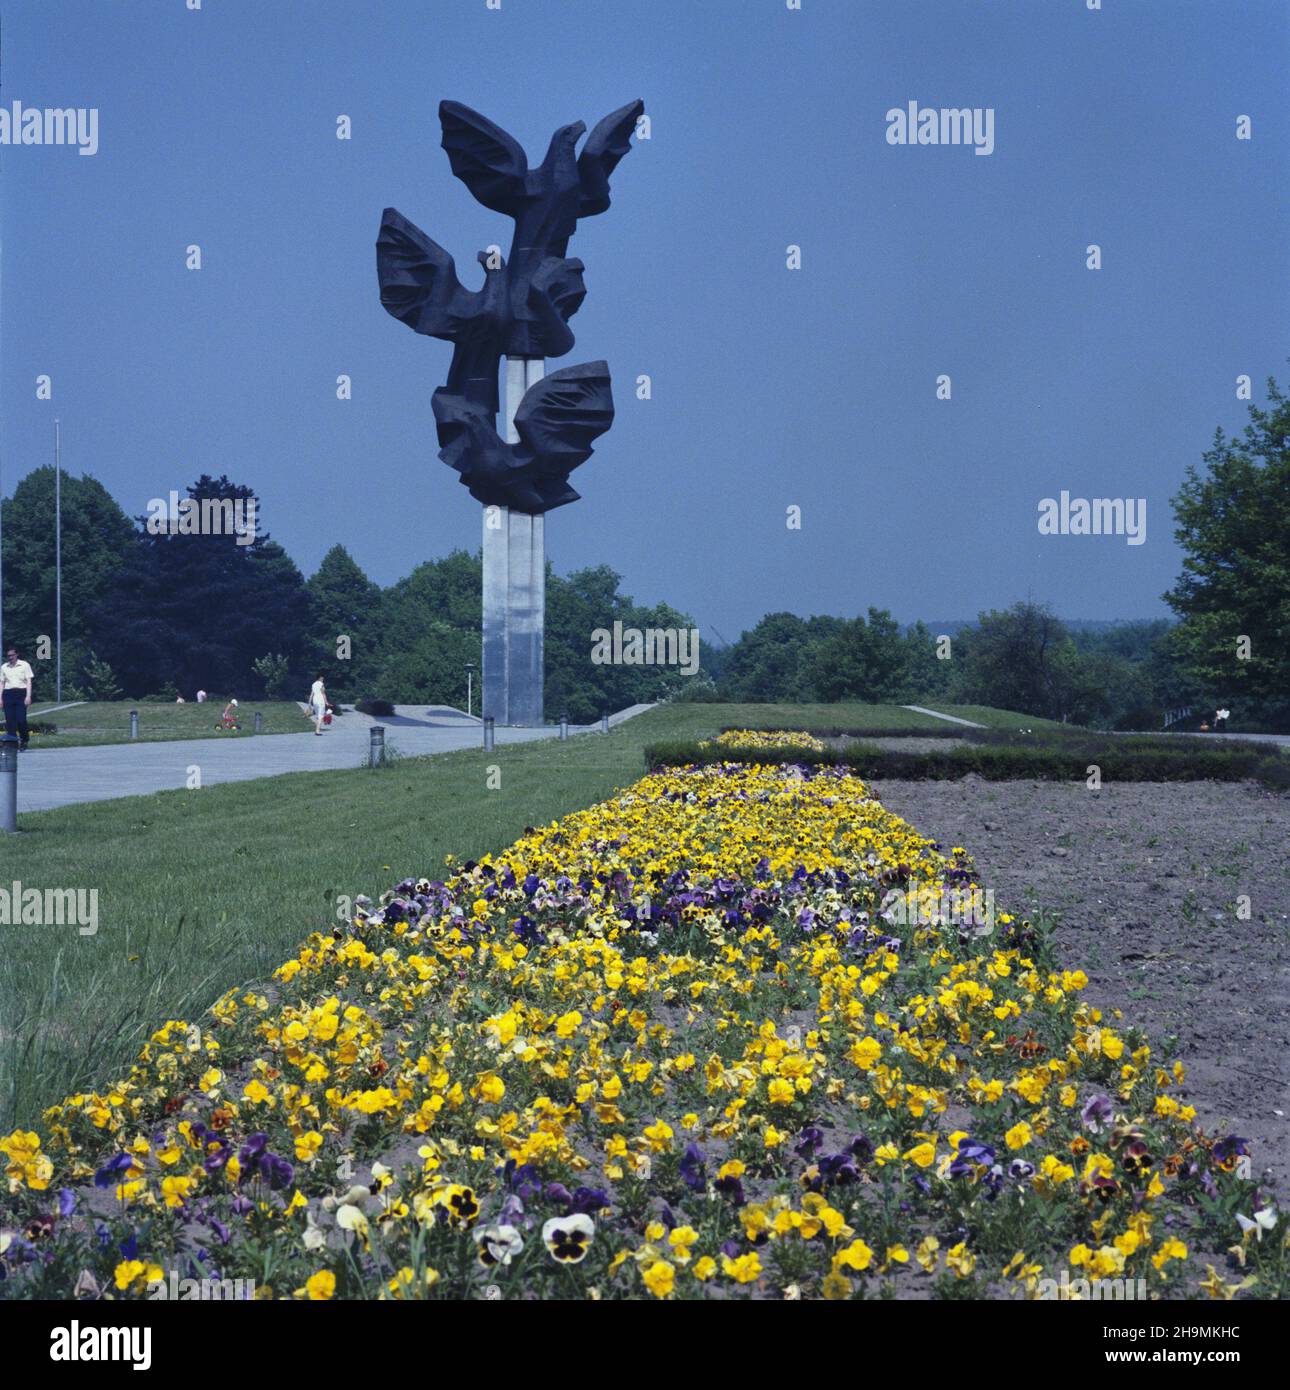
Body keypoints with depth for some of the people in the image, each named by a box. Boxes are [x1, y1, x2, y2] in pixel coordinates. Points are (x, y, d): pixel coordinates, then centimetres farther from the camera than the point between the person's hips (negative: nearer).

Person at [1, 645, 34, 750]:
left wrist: (28, 696, -8)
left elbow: (28, 681, 2)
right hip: (8, 694, 3)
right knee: (10, 720, -3)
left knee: (21, 719, -11)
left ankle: (25, 740, 11)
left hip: (21, 693, -3)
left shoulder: (24, 665, 5)